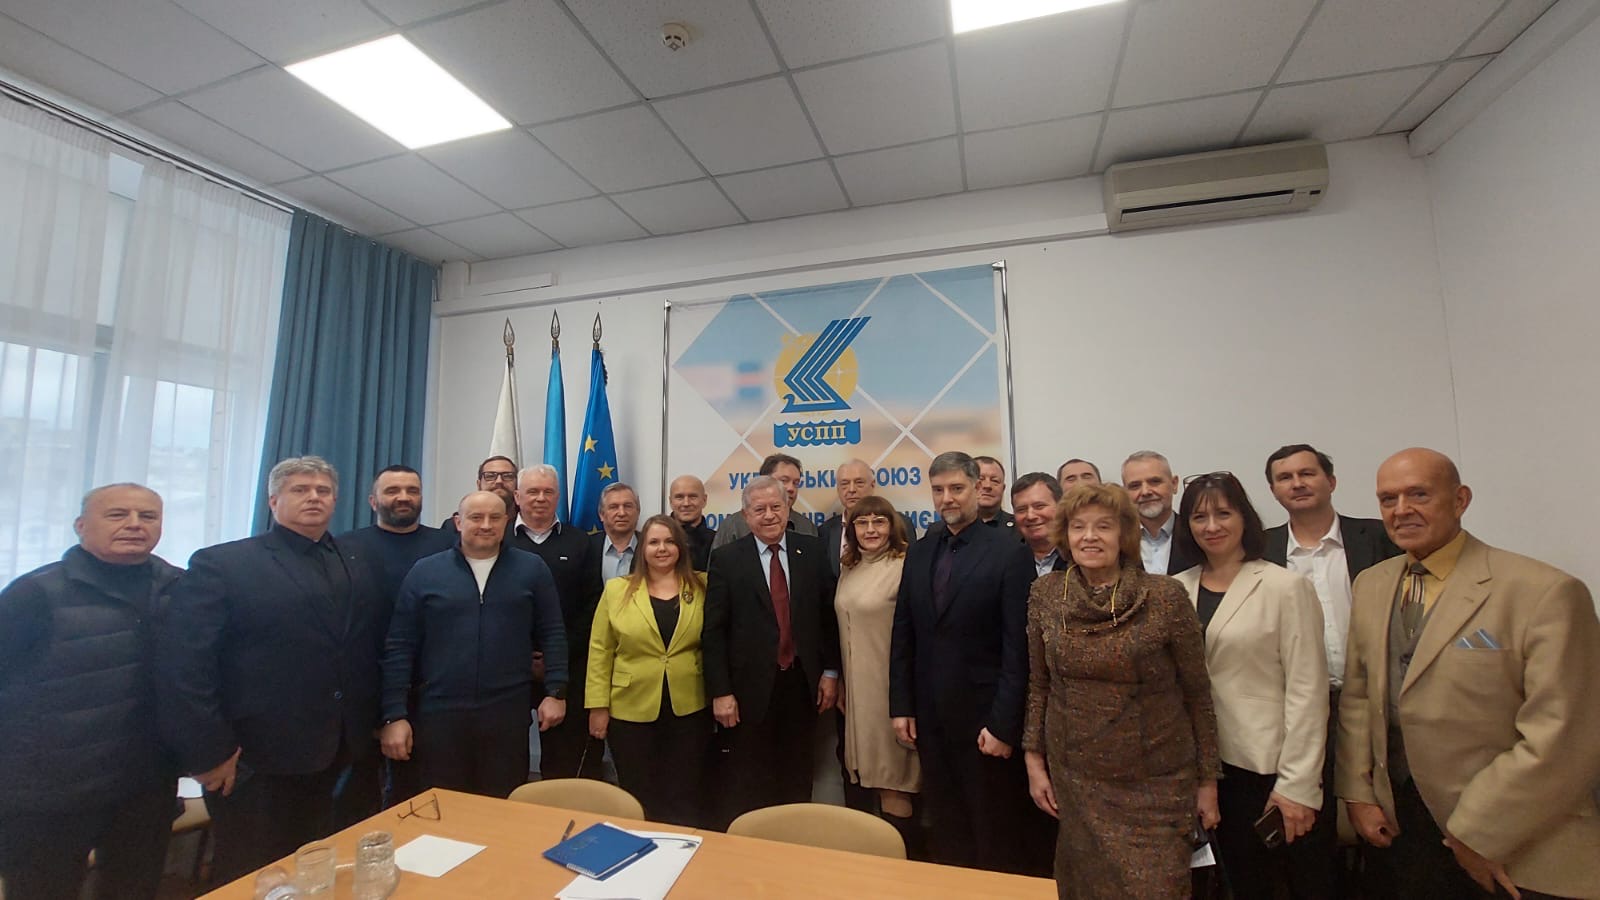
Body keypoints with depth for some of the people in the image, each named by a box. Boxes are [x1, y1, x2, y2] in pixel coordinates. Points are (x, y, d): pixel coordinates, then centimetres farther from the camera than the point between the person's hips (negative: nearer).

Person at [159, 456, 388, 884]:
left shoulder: (357, 564, 9)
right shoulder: (221, 564, -6)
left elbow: (374, 648, 9)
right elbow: (181, 664, -12)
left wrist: (379, 722, 3)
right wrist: (210, 753, -14)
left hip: (342, 760, 4)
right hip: (256, 766, -4)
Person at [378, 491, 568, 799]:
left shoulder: (532, 569, 0)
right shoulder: (424, 572, 1)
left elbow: (552, 634, 3)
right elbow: (400, 646, 1)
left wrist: (556, 691, -3)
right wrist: (394, 714, -3)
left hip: (508, 714, 0)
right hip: (438, 714, 0)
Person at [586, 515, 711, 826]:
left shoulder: (702, 587, 1)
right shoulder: (617, 590, 0)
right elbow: (600, 650, 1)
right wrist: (598, 706, -3)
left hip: (689, 710, 0)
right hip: (631, 711, 0)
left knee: (684, 800, 10)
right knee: (638, 800, 14)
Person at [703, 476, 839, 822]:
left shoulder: (812, 550, 1)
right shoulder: (727, 558, -6)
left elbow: (828, 615, 5)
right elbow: (713, 631, -6)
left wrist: (830, 671, 3)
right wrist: (720, 692, -9)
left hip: (802, 684, 2)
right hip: (751, 688, -2)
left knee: (797, 782, 17)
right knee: (747, 788, 12)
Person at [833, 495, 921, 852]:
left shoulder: (905, 566, -15)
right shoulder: (848, 569, 8)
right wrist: (842, 682, 16)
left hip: (891, 687, -7)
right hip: (858, 687, 7)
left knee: (893, 780, 2)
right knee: (876, 773, 17)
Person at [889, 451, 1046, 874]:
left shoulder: (1008, 552, -10)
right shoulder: (919, 552, 5)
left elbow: (1017, 645, -12)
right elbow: (903, 635, 7)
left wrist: (1004, 724, -14)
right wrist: (901, 706, 4)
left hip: (983, 717, -4)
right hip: (930, 717, 5)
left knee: (996, 837, 12)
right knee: (945, 831, 17)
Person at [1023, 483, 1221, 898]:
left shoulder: (1165, 595, -12)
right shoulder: (1045, 594, -5)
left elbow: (1197, 693, -3)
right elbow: (1038, 686, 4)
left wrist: (1208, 779, 1)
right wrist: (1034, 760, 4)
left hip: (1156, 785, -2)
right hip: (1074, 780, 3)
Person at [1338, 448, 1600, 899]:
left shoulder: (1546, 592, -16)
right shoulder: (1370, 585, 2)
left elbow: (1563, 740, -17)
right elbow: (1357, 696, 5)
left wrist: (1476, 833, -15)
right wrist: (1357, 793, 1)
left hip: (1515, 850, -4)